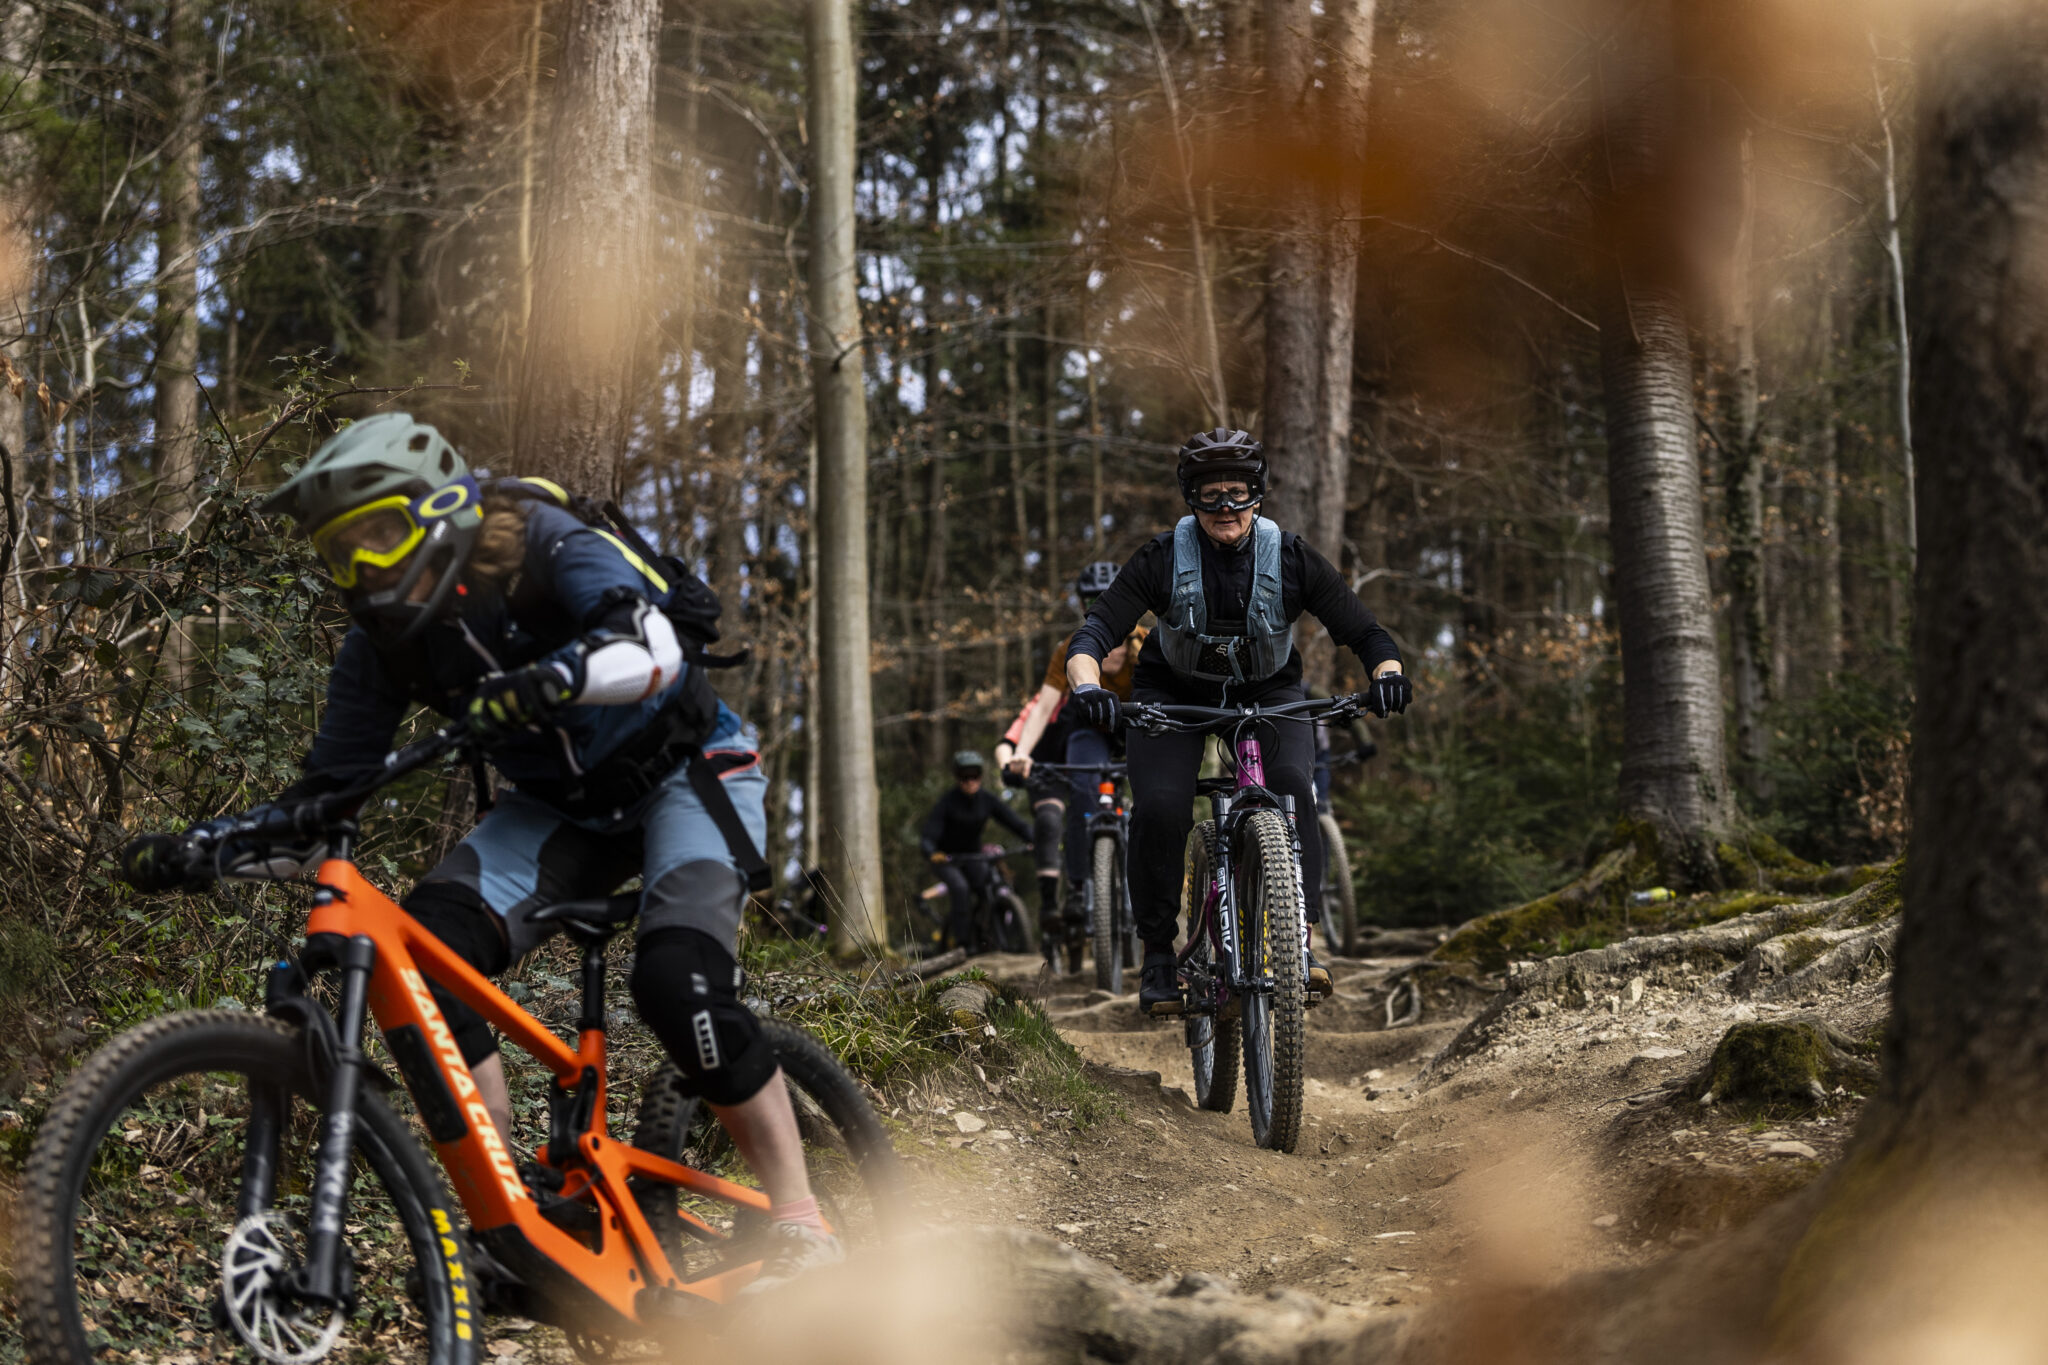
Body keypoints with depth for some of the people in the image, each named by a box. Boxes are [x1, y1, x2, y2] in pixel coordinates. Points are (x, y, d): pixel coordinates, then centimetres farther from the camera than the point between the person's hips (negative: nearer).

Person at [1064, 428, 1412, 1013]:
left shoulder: (1291, 557, -18)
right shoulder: (1162, 558, -21)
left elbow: (1363, 631, -17)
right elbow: (1093, 634, -27)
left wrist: (1387, 673, -39)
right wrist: (1088, 687, -48)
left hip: (1268, 692, 1)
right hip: (1174, 694, 0)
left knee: (1289, 784, -29)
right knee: (1158, 808, -23)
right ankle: (1158, 955, -6)